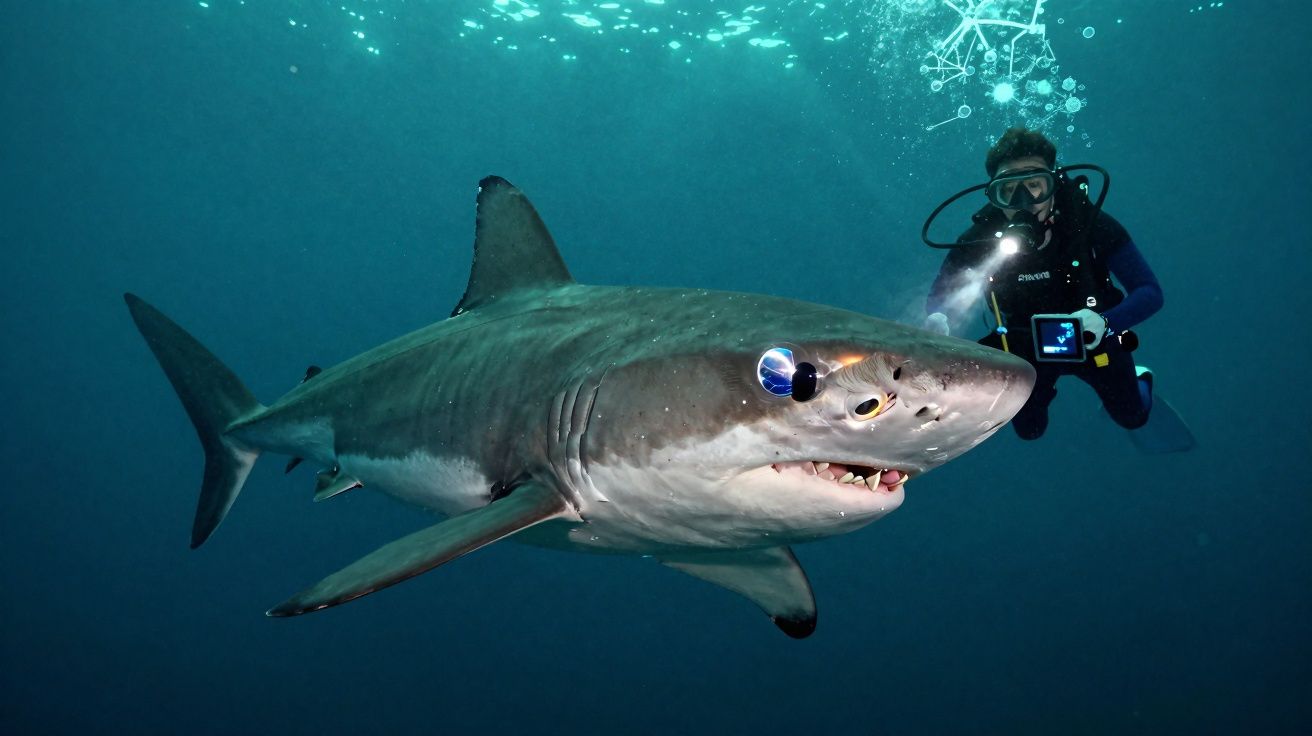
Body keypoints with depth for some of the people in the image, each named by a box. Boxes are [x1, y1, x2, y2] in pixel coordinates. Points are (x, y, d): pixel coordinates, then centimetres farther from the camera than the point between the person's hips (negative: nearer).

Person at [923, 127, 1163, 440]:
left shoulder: (1089, 223, -33)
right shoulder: (979, 241, -30)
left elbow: (1150, 293, -30)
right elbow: (939, 298, -15)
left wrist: (1105, 322, -51)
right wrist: (937, 320, -40)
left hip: (1093, 341, 0)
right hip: (1028, 351, 1)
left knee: (1132, 417, 21)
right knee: (1029, 430, 20)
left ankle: (1139, 380, 56)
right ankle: (1044, 383, 52)